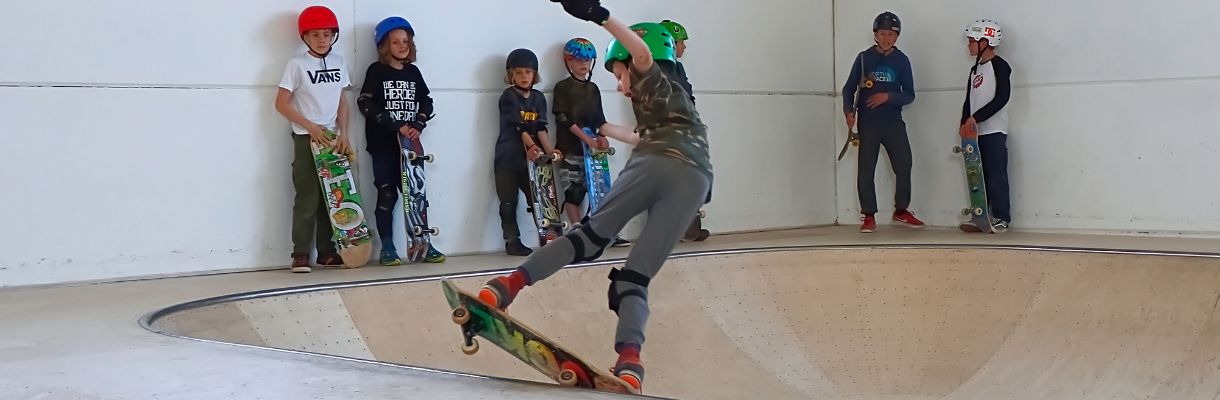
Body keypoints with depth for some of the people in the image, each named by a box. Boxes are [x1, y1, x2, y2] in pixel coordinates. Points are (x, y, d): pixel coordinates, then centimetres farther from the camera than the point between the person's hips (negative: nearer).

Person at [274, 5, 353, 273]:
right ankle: (301, 254, -4)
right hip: (306, 138, -4)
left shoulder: (339, 63, 8)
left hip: (333, 138, 4)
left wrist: (343, 134, -1)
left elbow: (342, 102, 11)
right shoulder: (297, 64, -5)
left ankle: (327, 252, 12)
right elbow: (281, 103, -7)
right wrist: (311, 127, -11)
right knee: (307, 197, -7)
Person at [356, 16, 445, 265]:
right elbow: (366, 104, -11)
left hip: (410, 143, 4)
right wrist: (396, 126, -16)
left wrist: (418, 125, -6)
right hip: (383, 144, -4)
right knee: (387, 195, -2)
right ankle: (387, 248, 3)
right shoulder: (376, 71, -2)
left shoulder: (413, 72, 11)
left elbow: (426, 102, 13)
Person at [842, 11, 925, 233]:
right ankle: (868, 216, 7)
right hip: (868, 123, -1)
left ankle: (901, 211, 16)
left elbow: (909, 95, 3)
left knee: (904, 166, -1)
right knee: (866, 170, -2)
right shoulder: (864, 58, 1)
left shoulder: (901, 60, 4)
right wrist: (849, 111, -11)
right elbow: (849, 88, 5)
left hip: (894, 123, 1)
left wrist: (888, 97, -14)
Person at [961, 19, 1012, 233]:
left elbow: (1001, 98, -15)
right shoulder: (975, 69, 18)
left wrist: (975, 117, -16)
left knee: (996, 175, -8)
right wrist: (965, 123, 2)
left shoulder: (1000, 66, -6)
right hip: (975, 132, 8)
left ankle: (1001, 219, -6)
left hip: (994, 131, -7)